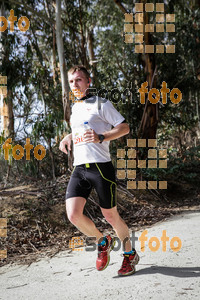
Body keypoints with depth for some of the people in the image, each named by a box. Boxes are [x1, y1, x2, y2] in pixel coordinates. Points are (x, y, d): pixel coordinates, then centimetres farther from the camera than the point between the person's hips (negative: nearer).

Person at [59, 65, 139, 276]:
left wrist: (101, 137, -17)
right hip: (79, 169, 5)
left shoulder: (101, 104, 0)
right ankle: (103, 242, 17)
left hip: (101, 166, -5)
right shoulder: (74, 108, 20)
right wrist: (69, 137, 19)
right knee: (73, 215, -12)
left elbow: (124, 127, -3)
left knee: (110, 215, 3)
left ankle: (130, 254, 28)